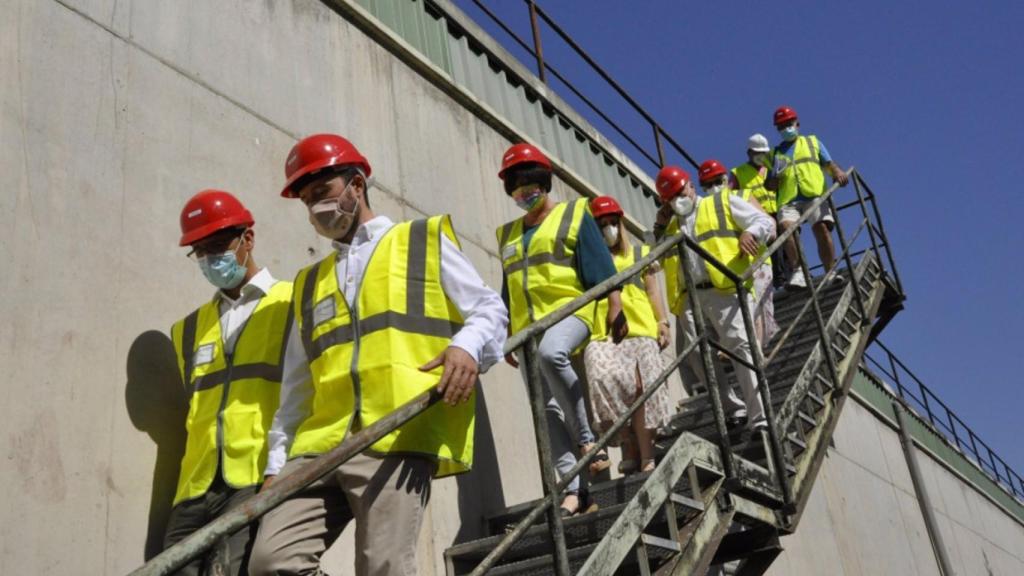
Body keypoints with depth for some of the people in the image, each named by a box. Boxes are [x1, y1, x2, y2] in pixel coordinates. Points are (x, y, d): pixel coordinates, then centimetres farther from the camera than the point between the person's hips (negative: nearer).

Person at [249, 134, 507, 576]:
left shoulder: (426, 241, 15)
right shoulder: (309, 285, 27)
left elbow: (489, 310, 10)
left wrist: (467, 345, -13)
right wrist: (277, 463, 16)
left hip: (398, 439, -5)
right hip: (318, 445, 5)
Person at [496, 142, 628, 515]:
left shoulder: (573, 214, 8)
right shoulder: (507, 234, 22)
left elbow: (600, 265, 0)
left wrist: (615, 307, -10)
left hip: (570, 310, -5)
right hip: (528, 327, 5)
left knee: (551, 352, -38)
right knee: (548, 408, -3)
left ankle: (588, 439, -24)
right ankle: (572, 487, 0)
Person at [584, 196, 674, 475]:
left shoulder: (639, 253, 22)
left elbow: (653, 291, 17)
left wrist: (662, 322, 4)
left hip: (640, 330, 1)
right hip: (601, 335, -1)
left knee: (640, 387, -12)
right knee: (604, 379, -23)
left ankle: (646, 458, -7)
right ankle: (631, 448, -13)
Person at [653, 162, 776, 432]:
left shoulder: (724, 201, 15)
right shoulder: (671, 224, 28)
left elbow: (766, 222, 7)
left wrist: (749, 233, -15)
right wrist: (659, 227, 18)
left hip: (724, 290, -5)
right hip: (690, 298, 5)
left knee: (741, 348, -15)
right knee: (698, 355, -5)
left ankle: (759, 419, -16)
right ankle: (734, 409, 7)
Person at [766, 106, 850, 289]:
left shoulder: (812, 142, 25)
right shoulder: (776, 152, 26)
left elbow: (828, 163, 12)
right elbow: (771, 185, 20)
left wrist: (837, 172, -11)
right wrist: (773, 181, -4)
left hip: (815, 194, -1)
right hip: (789, 199, 1)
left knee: (822, 228, -24)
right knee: (786, 226, -28)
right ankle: (798, 271, -31)